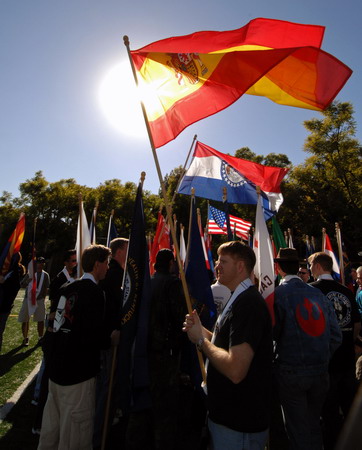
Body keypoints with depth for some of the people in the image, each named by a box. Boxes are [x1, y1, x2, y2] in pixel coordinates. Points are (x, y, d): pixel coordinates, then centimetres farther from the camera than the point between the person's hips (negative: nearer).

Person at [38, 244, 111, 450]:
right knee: (77, 423, 10)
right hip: (77, 370, -8)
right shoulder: (95, 292, -22)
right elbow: (93, 336, -26)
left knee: (52, 420, 26)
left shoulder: (70, 288, 4)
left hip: (56, 364, 8)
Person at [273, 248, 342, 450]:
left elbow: (271, 333, -15)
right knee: (314, 424, 23)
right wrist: (322, 359, 14)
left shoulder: (278, 294, -15)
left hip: (291, 371, -5)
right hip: (321, 371, 5)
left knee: (298, 429, 12)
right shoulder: (318, 293, 0)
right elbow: (336, 336, 2)